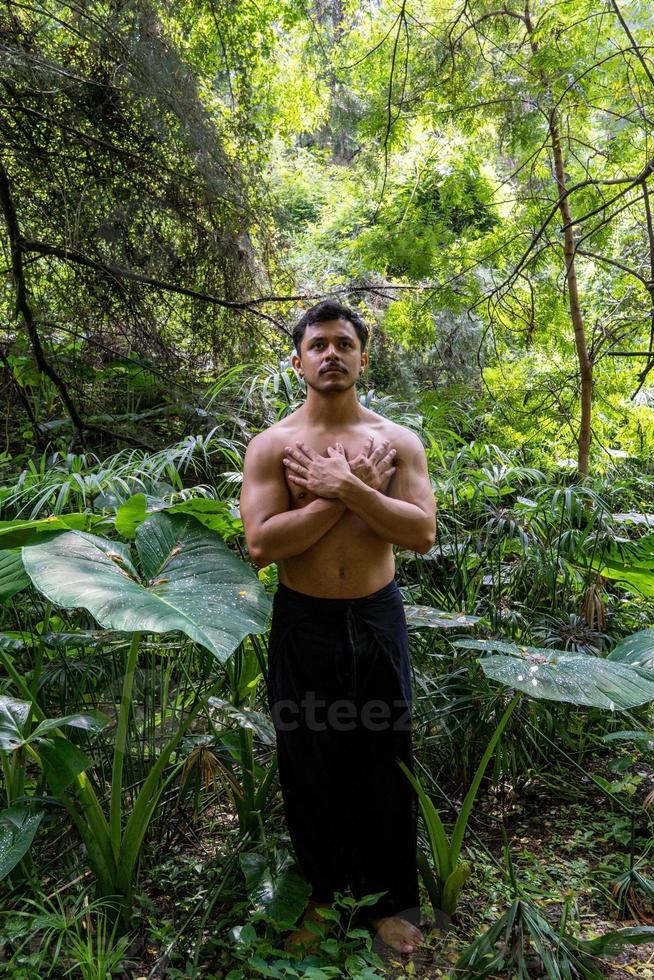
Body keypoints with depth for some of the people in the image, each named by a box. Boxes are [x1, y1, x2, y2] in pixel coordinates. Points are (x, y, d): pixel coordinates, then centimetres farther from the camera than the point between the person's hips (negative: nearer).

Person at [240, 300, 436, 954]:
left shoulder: (398, 441, -1)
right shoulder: (271, 445, -5)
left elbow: (422, 534, -12)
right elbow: (260, 544, -16)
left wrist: (347, 488, -22)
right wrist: (346, 493, -19)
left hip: (377, 618, 1)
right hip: (302, 623, 0)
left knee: (382, 765, 13)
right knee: (308, 764, 15)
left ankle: (389, 900, 37)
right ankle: (322, 891, 40)